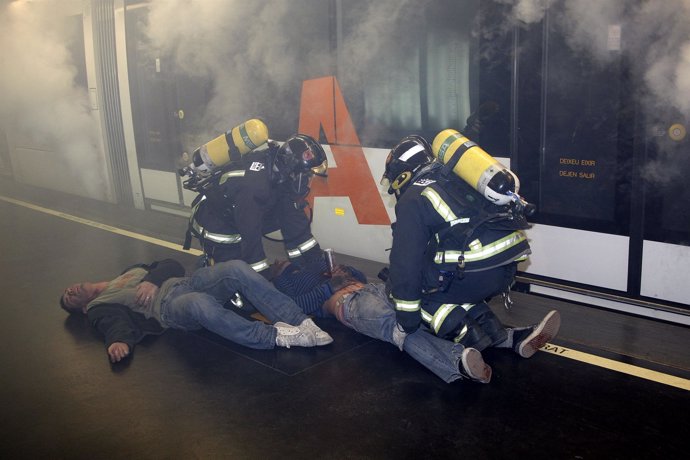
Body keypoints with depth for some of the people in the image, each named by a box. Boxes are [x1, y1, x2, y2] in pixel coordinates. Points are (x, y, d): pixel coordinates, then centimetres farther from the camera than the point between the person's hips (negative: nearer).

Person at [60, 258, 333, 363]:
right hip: (167, 305, -5)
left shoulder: (129, 272, 36)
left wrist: (152, 280, 2)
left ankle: (300, 322, -32)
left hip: (187, 282, 5)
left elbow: (172, 265, 23)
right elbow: (117, 324, -4)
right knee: (199, 303, -42)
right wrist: (119, 342, -26)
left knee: (237, 268, -26)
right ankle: (275, 336, -39)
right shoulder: (98, 308, 20)